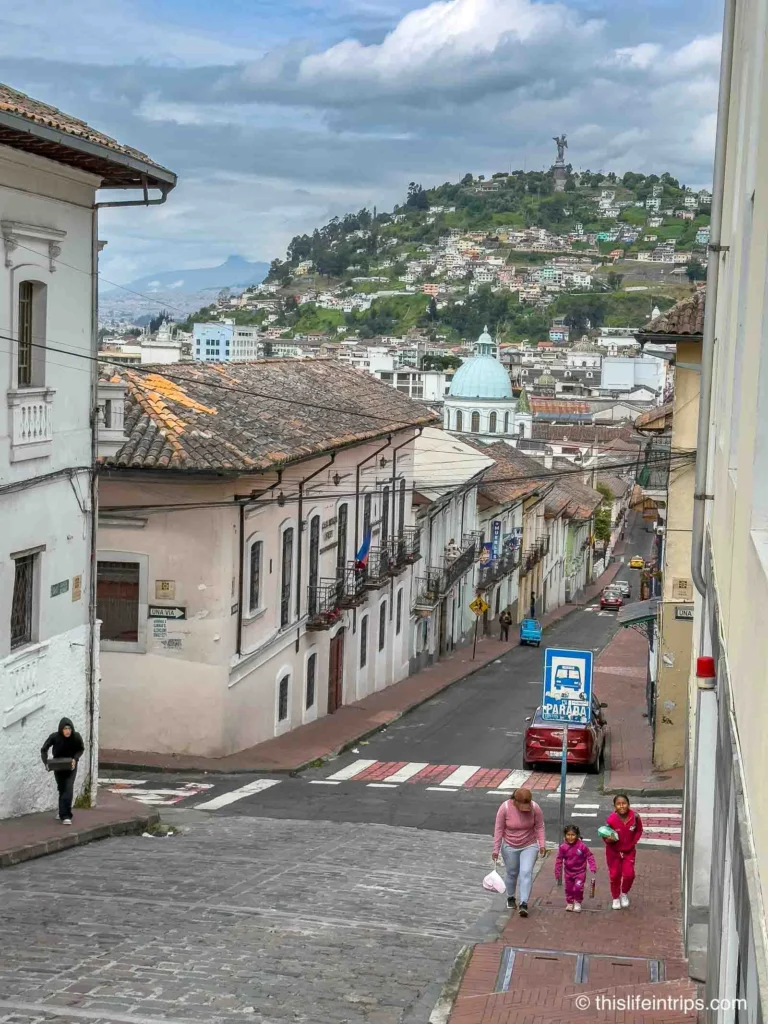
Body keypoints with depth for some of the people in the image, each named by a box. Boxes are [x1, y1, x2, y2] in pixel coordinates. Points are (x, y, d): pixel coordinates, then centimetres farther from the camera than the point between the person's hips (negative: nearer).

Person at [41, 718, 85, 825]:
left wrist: (75, 759, -21)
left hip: (71, 766, -1)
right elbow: (44, 750, -11)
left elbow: (80, 749, -3)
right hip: (58, 766, 1)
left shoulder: (76, 737, -22)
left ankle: (65, 815, -13)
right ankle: (64, 814, 27)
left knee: (68, 789, -14)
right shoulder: (54, 737, -23)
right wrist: (46, 762, -26)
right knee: (62, 789, 9)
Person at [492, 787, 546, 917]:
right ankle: (510, 898, 36)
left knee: (526, 872, -14)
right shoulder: (505, 808, -20)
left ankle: (524, 904, -15)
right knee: (512, 873, 12)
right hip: (510, 847, 0)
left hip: (529, 846, 0)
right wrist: (496, 850, -12)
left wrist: (542, 844, -13)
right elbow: (499, 829, -13)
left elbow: (540, 827, -6)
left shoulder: (535, 808, -17)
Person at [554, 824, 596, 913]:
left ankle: (578, 903, 12)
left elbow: (589, 857, -8)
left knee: (578, 887, -12)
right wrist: (558, 873, 2)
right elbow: (559, 860, -2)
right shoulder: (563, 847, -12)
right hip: (569, 872, 2)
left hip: (580, 872, -2)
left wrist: (593, 868, -14)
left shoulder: (582, 846, -17)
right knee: (569, 888, 10)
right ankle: (569, 903, 32)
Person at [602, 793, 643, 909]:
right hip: (613, 851, -1)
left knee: (629, 874, -4)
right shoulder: (611, 819, -26)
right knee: (614, 875, 8)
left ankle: (624, 893, 27)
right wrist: (609, 840, -35)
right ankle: (616, 898, 32)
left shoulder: (635, 817, -20)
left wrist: (633, 843, -8)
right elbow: (606, 837, -14)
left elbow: (639, 831, 0)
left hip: (629, 851, 1)